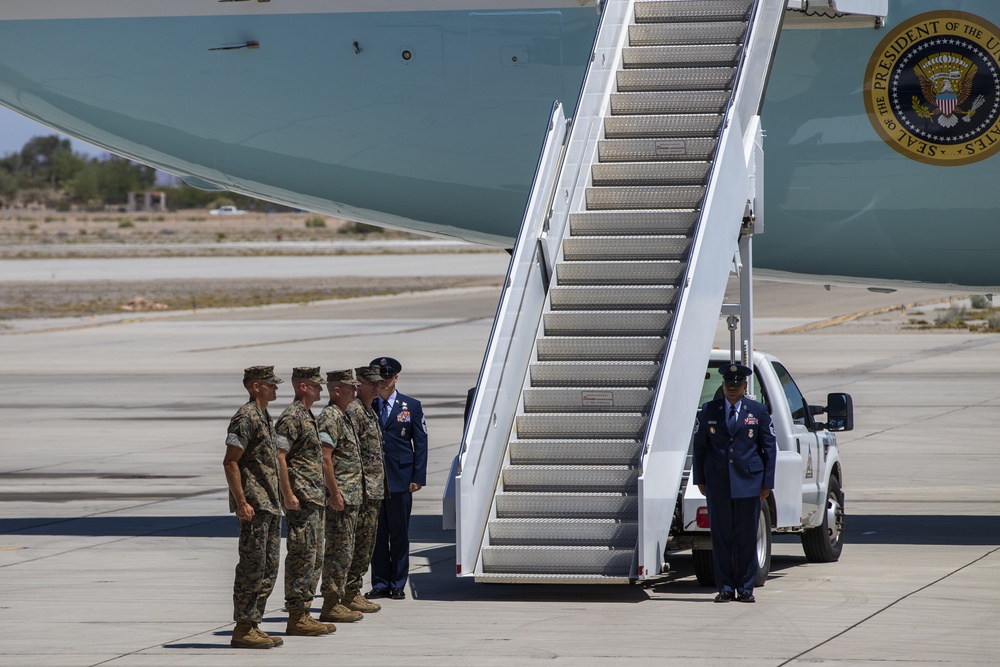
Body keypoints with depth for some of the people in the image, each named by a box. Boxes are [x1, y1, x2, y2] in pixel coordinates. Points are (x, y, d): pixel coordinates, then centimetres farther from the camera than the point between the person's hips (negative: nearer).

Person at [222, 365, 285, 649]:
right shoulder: (246, 418, -14)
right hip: (254, 505, -10)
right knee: (252, 568, -7)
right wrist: (241, 503, -22)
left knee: (269, 568, 11)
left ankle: (253, 625, 15)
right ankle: (243, 629, -3)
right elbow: (230, 463, -19)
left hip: (269, 505, 10)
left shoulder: (264, 418, 16)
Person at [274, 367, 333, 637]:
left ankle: (304, 613, 15)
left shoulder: (308, 416, 18)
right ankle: (297, 617, -6)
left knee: (314, 558, 11)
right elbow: (279, 457, -20)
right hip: (301, 500, -10)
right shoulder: (291, 417, -13)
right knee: (302, 557, -8)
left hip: (315, 500, 10)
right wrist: (288, 495, -22)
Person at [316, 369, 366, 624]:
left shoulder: (342, 416, 18)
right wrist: (335, 493, -22)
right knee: (339, 552, -8)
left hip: (349, 497, 10)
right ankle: (331, 605, -5)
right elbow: (325, 458, -21)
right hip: (340, 497, -10)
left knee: (343, 552, 12)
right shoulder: (330, 417, -14)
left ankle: (337, 601, 17)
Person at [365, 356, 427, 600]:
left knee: (399, 534, 2)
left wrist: (418, 477, -4)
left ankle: (398, 585, 8)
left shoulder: (411, 406, 6)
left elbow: (420, 443, 4)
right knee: (376, 534, 4)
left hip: (400, 479, -1)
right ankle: (379, 584, 10)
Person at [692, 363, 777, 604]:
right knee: (721, 536, 2)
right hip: (717, 483, 1)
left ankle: (745, 588, 8)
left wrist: (767, 483, 1)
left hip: (748, 481, -1)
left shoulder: (758, 411, 5)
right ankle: (725, 587, 8)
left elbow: (769, 448, 7)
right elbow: (699, 446, 10)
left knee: (747, 537, 1)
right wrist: (700, 480, 6)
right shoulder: (709, 411, 7)